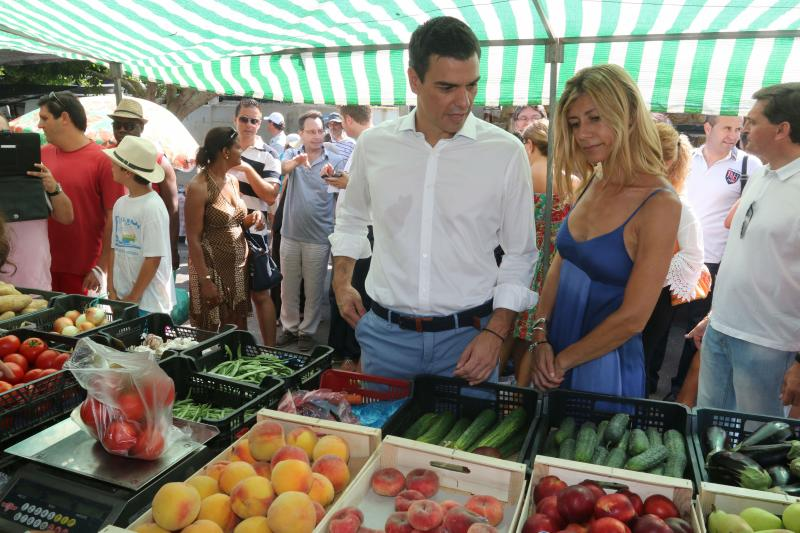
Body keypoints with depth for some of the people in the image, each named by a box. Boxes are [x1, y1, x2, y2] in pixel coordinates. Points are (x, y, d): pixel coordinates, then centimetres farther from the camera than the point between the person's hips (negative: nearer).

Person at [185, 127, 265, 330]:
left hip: (239, 267, 7)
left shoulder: (233, 181, 8)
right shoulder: (198, 186, -15)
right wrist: (205, 280, -19)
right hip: (213, 268, -7)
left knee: (237, 331, 14)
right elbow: (193, 239, -15)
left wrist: (251, 219, -1)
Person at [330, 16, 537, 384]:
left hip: (468, 335, -1)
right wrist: (341, 282, 9)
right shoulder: (374, 144, -2)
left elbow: (519, 254, -1)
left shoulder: (506, 152, -8)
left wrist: (496, 333, -8)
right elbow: (352, 218, 17)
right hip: (385, 333, 2)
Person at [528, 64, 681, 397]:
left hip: (604, 361, -6)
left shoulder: (660, 204, -19)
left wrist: (563, 360, -11)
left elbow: (632, 318, -19)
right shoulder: (592, 183, 0)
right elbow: (559, 267, 4)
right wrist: (541, 338, -6)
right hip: (553, 354, 6)